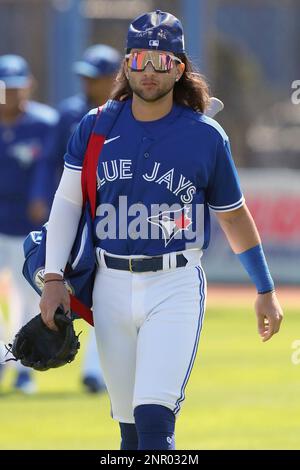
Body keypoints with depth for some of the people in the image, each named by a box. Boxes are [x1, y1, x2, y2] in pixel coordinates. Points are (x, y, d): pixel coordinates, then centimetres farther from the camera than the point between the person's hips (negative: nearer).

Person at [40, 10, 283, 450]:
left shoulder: (207, 136, 0)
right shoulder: (95, 128, 5)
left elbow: (234, 216, 10)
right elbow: (67, 201, 7)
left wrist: (265, 291, 14)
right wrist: (54, 279, -3)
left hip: (176, 286, -3)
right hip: (112, 286, 3)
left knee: (154, 419, -17)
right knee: (130, 426, 9)